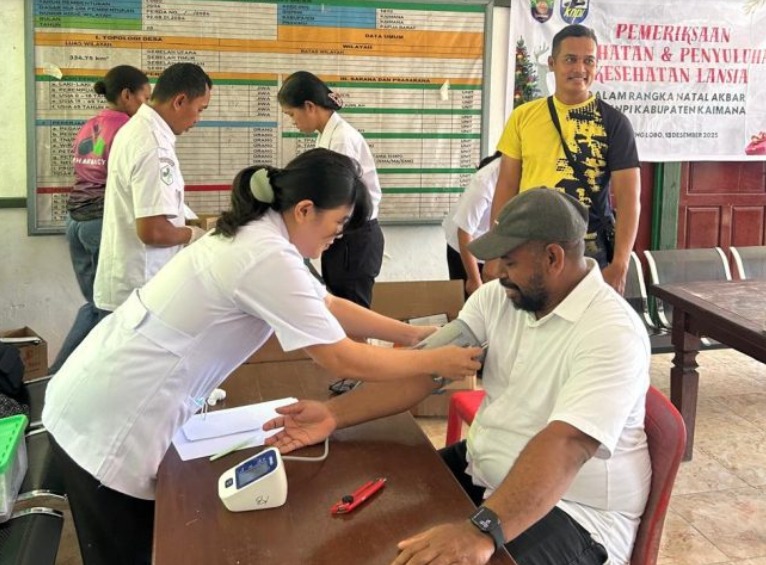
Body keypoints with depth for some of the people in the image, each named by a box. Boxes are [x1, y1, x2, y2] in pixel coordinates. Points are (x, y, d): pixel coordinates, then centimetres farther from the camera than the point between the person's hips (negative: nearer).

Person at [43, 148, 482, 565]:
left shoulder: (256, 235, 6)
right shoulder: (267, 258, -24)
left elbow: (330, 306, 16)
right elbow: (343, 360, -20)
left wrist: (414, 333, 12)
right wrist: (436, 363, -10)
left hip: (109, 400, 9)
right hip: (110, 422, -9)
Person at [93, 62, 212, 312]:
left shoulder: (135, 128, 9)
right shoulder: (154, 147, -23)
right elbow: (152, 231, -27)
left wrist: (184, 227, 14)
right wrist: (191, 234, -9)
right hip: (140, 289, -10)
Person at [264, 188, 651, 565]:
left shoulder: (613, 333, -23)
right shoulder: (496, 297, 1)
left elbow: (566, 445, -36)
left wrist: (482, 530, -47)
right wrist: (335, 414, -9)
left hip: (573, 509, -7)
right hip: (483, 471, 8)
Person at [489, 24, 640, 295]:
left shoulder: (614, 122, -2)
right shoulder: (523, 116, 5)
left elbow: (628, 199, -6)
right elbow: (507, 187, 8)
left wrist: (620, 265, -15)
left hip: (589, 250, -2)